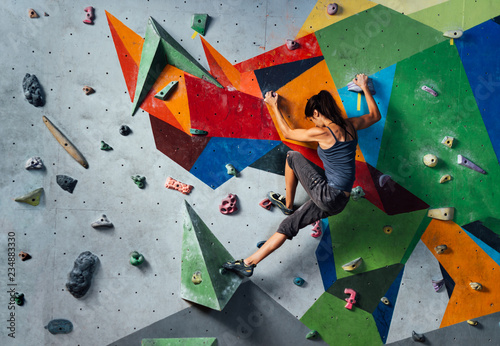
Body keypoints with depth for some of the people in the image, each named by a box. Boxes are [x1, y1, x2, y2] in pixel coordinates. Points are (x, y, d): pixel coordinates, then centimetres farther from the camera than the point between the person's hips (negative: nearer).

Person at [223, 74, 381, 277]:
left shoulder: (323, 133, -14)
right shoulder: (350, 125, 5)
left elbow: (287, 133, 1)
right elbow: (375, 115, 26)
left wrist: (273, 106, 13)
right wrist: (364, 87, 33)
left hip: (327, 196, -8)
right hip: (339, 202, 8)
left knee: (293, 156, 11)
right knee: (289, 226, 13)